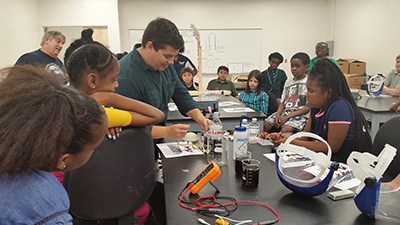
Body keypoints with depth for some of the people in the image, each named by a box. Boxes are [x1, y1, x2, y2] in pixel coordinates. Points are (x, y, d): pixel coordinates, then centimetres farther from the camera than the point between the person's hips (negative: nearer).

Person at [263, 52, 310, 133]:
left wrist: (287, 117, -15)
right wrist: (278, 114, -7)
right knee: (264, 126, -13)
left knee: (285, 130, -33)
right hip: (285, 111, 6)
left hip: (300, 114, -6)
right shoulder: (288, 82, 15)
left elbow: (308, 107, -10)